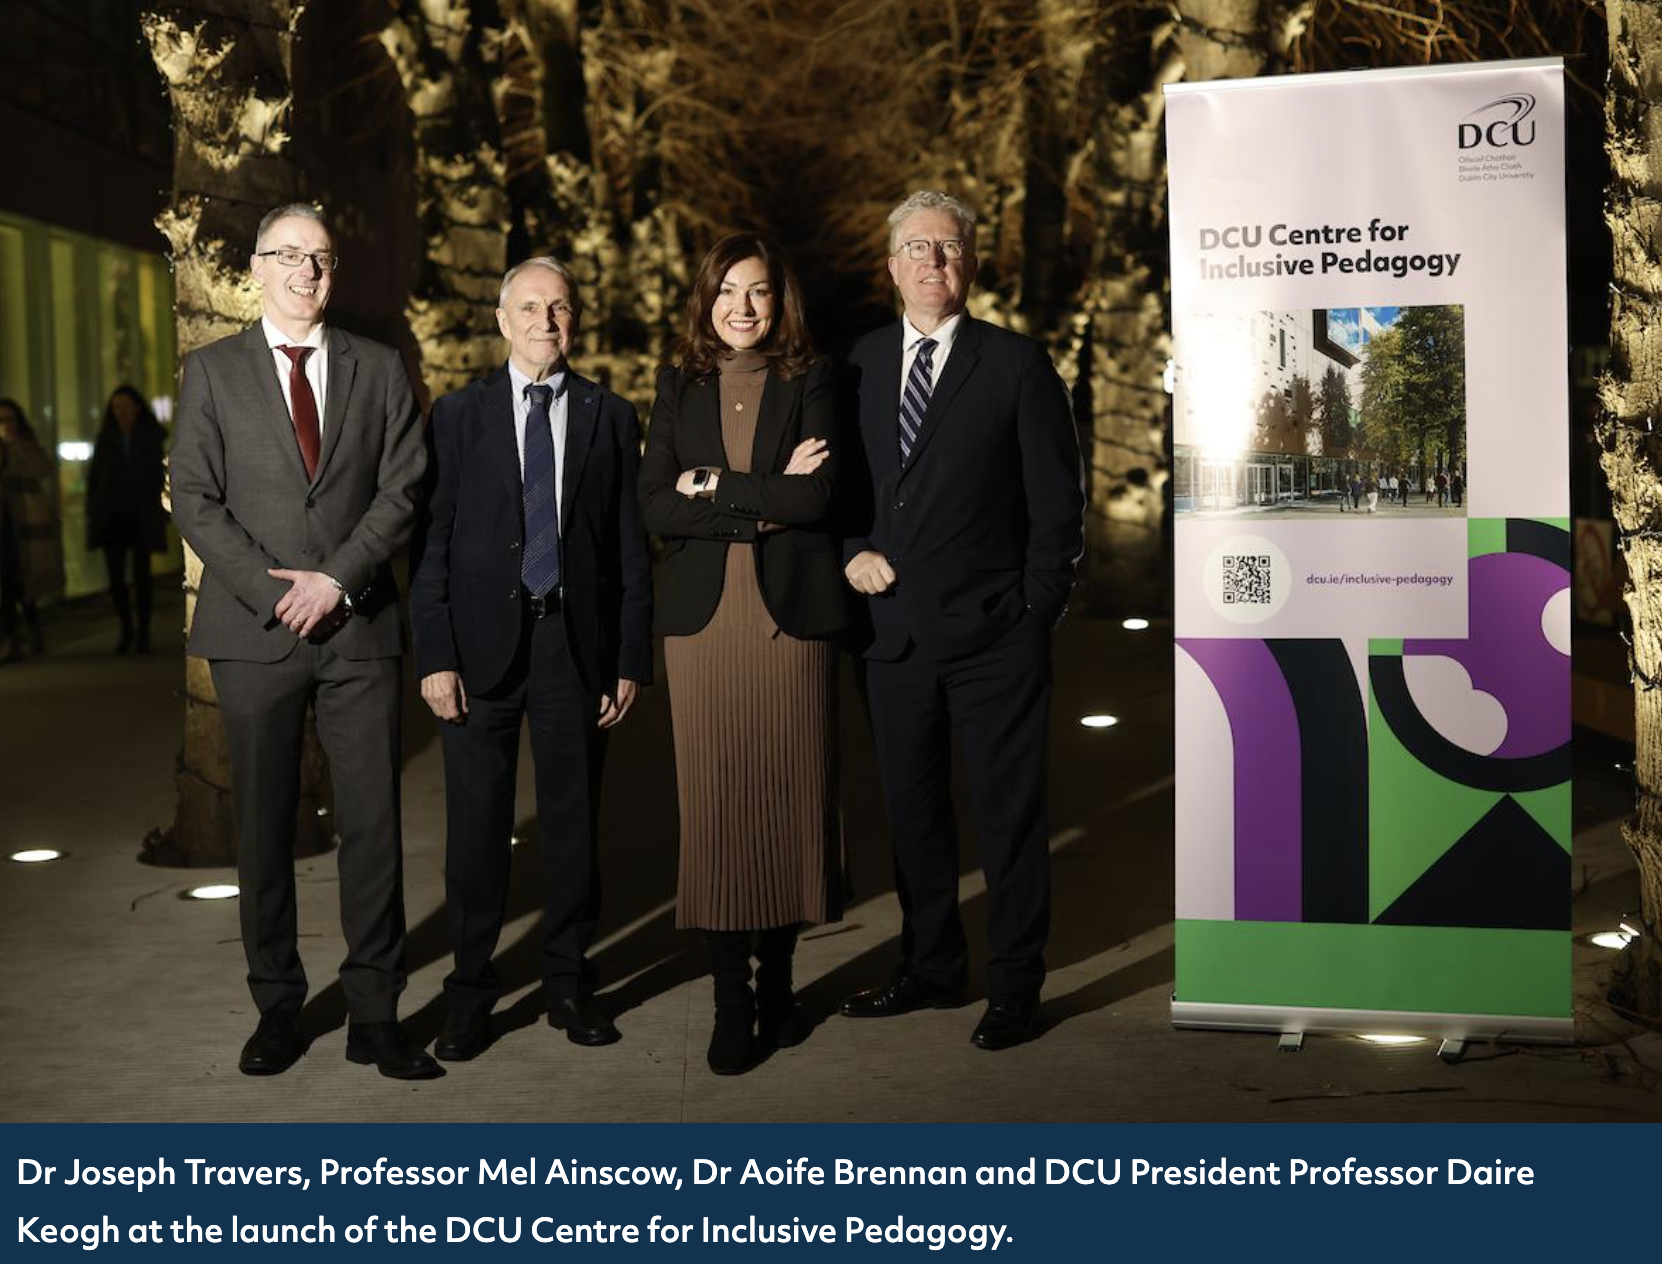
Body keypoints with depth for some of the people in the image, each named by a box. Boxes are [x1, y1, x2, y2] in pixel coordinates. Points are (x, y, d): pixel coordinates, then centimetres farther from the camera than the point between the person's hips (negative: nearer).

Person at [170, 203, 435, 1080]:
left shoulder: (379, 369, 10)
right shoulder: (212, 371, 8)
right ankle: (277, 1008, 17)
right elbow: (193, 498, 1)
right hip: (254, 630, 0)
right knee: (264, 827, 6)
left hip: (359, 627, 0)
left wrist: (337, 579, -10)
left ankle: (374, 1015, 8)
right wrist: (270, 588, -10)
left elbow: (402, 489, 3)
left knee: (373, 823, -1)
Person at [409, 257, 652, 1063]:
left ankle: (568, 983, 21)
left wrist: (632, 659, 0)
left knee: (574, 821, 8)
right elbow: (430, 543, 1)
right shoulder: (458, 414, 5)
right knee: (477, 825, 3)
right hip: (483, 642, -1)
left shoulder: (610, 417, 8)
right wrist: (435, 657, -7)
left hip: (578, 645, 1)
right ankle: (470, 991, 16)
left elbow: (632, 549, 6)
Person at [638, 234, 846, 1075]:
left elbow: (818, 496, -9)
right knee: (713, 801, -2)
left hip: (791, 611, -1)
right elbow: (654, 507, 1)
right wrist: (763, 501, -8)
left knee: (789, 793, 2)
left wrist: (716, 487, -5)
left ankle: (776, 980, 17)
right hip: (703, 613, 1)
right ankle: (730, 1000, 5)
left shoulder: (810, 382, 5)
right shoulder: (677, 388, 12)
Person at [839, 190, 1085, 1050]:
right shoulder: (857, 365, 9)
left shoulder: (1016, 366, -2)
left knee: (1009, 816, 3)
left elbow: (1058, 503, -2)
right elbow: (834, 482, 16)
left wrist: (1037, 611, -7)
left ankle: (1014, 985, 16)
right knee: (911, 810, 13)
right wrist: (853, 551, -2)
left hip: (993, 635, -4)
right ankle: (930, 968, 28)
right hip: (892, 628, 4)